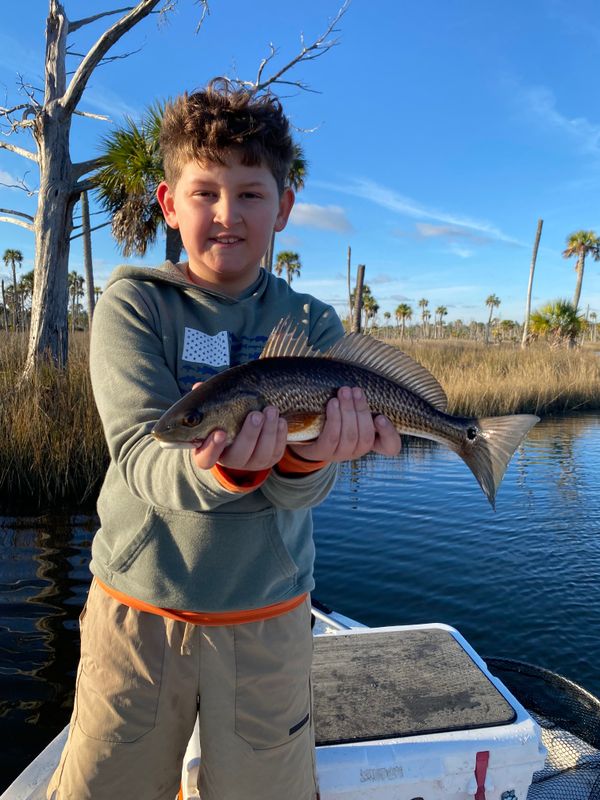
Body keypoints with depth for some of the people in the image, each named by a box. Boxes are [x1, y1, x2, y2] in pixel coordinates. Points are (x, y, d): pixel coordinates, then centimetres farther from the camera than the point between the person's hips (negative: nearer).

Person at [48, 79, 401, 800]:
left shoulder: (312, 324, -2)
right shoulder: (132, 302, -6)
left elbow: (299, 492, -11)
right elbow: (138, 452, -19)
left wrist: (305, 455, -34)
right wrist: (216, 467, -40)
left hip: (269, 615, 2)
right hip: (138, 608, -1)